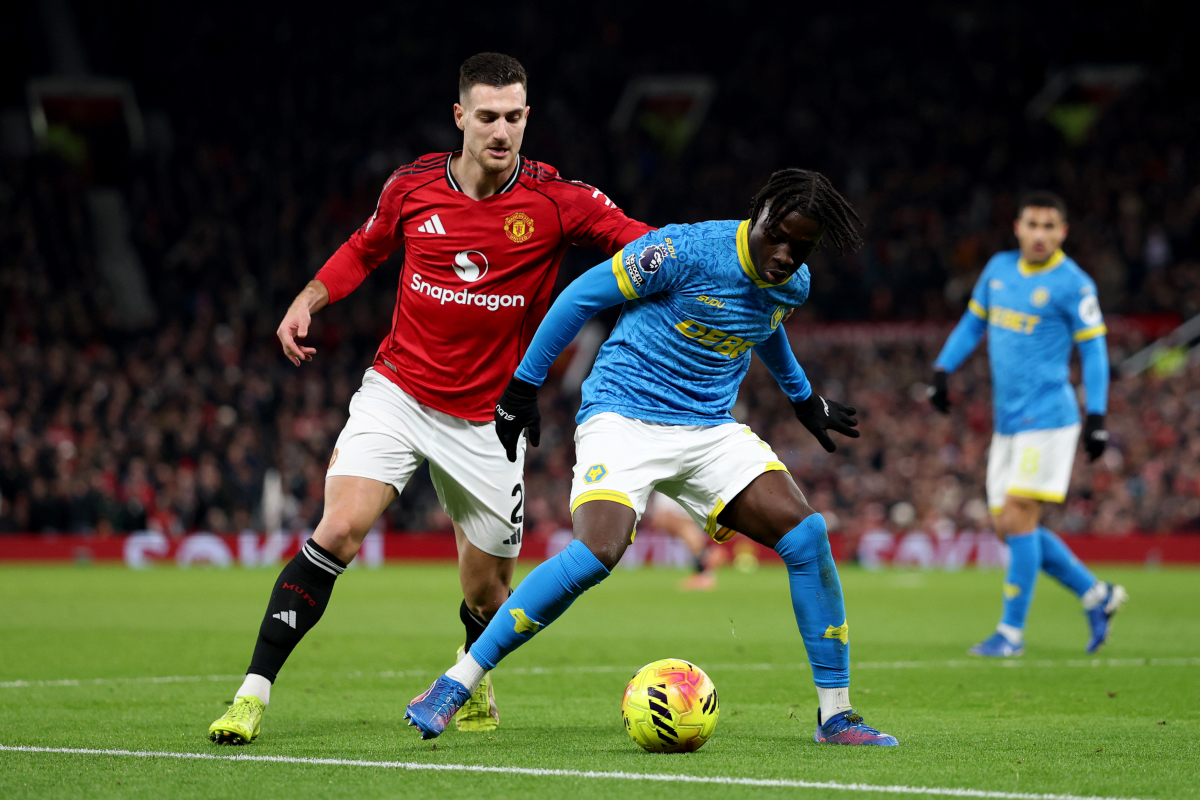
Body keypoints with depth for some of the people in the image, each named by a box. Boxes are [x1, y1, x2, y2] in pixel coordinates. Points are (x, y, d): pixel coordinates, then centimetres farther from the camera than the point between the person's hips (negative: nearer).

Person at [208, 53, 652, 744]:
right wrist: (309, 299, 4)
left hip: (486, 420, 0)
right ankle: (254, 693, -14)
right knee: (339, 531, -21)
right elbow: (365, 249, 16)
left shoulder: (558, 200, -10)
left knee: (487, 592, 7)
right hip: (397, 393, 0)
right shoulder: (412, 187, -3)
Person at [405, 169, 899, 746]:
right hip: (623, 413, -6)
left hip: (710, 428, 6)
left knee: (806, 534, -12)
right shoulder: (685, 251, -17)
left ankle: (835, 714, -1)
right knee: (596, 554, -28)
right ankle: (454, 685, -17)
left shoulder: (793, 286, 4)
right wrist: (523, 385, -3)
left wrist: (802, 397, 44)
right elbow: (583, 295, -7)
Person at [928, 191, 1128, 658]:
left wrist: (1097, 418, -12)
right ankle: (1096, 596, 19)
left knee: (1017, 519, -12)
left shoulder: (1073, 284, -8)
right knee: (1009, 527, 6)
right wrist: (942, 370, 9)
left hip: (1047, 418, -7)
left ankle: (1012, 632, -4)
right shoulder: (999, 268, 11)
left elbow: (1093, 352, -6)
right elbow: (973, 322, 22)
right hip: (1007, 422, 7)